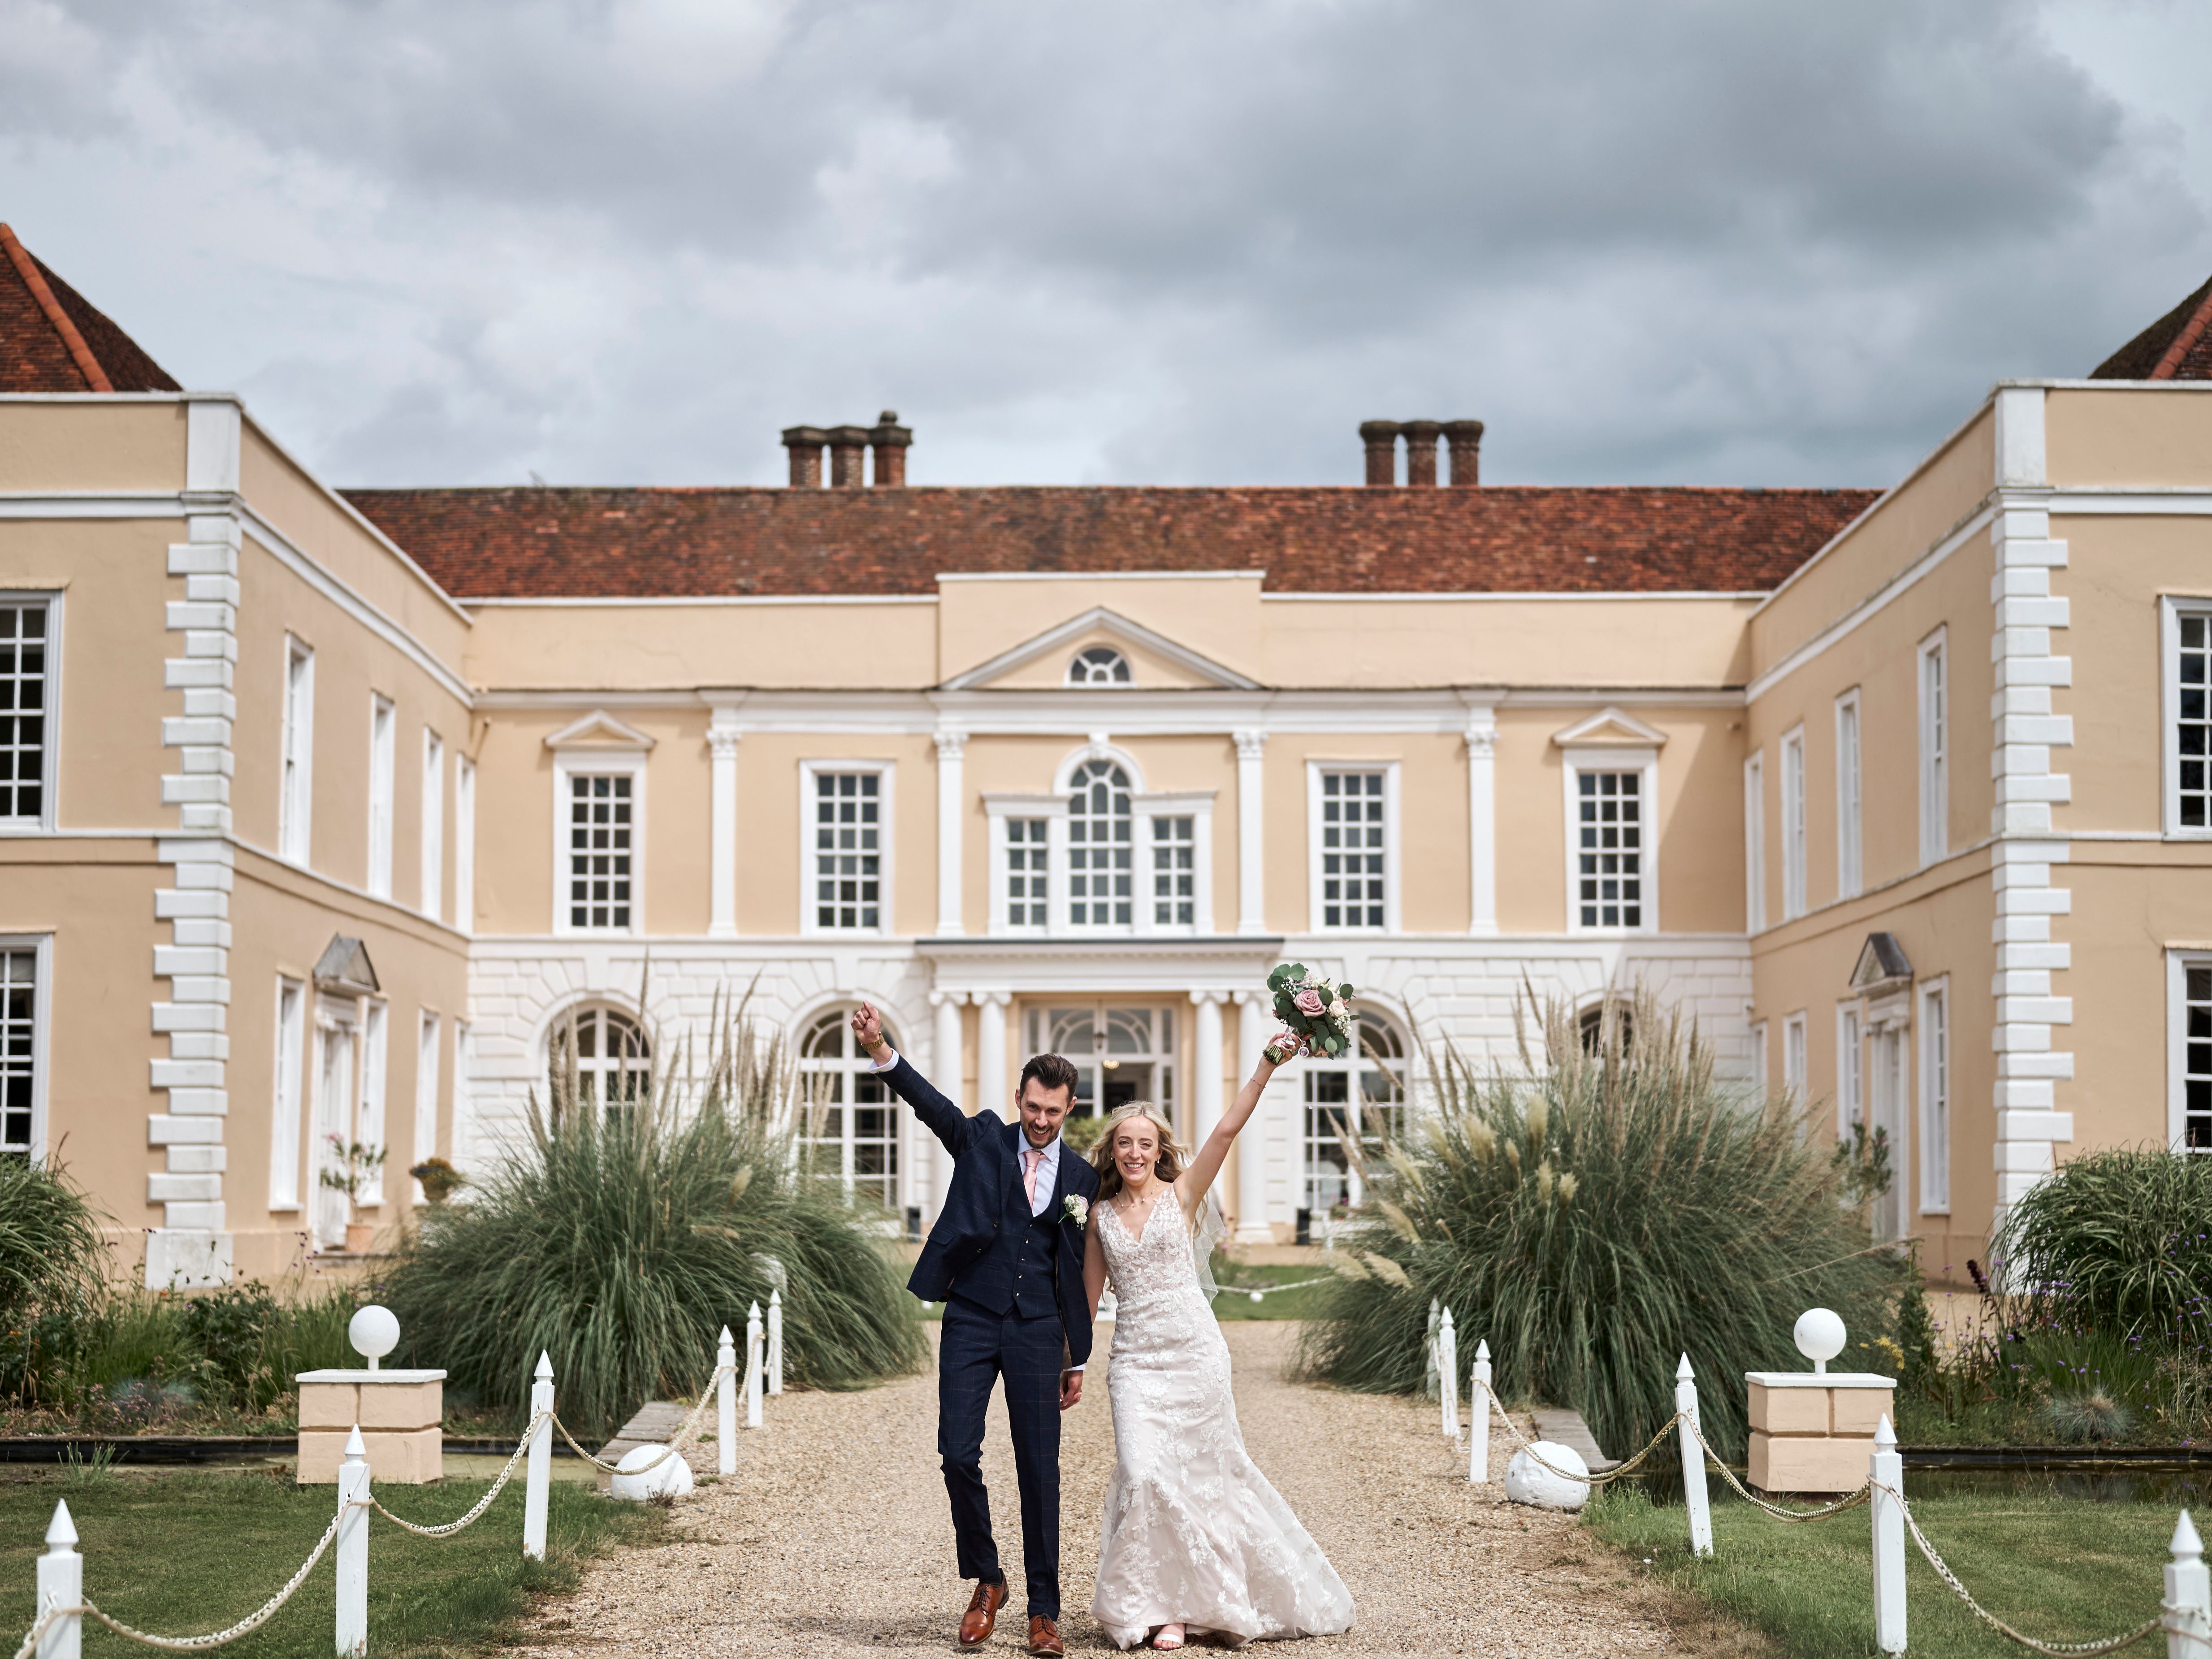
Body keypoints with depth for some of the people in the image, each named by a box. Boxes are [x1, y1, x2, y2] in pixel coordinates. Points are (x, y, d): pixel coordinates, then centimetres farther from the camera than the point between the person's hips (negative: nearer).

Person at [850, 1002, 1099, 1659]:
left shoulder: (1080, 1177, 7)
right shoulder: (984, 1139, 4)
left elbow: (1076, 1272, 12)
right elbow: (932, 1105, -15)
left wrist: (1077, 1358, 12)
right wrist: (880, 1050, -33)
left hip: (1037, 1332, 1)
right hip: (971, 1321, -1)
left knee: (1039, 1469, 0)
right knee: (958, 1455, -7)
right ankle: (986, 1581, 15)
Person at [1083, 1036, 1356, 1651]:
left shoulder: (1182, 1194, 0)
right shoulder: (1100, 1215, 8)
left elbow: (1228, 1130, -10)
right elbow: (1088, 1292, 15)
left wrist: (1267, 1066, -19)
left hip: (1195, 1352, -1)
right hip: (1136, 1361, 1)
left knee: (1206, 1473, 6)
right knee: (1142, 1474, -12)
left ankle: (1211, 1598, 24)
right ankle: (1160, 1606, 1)